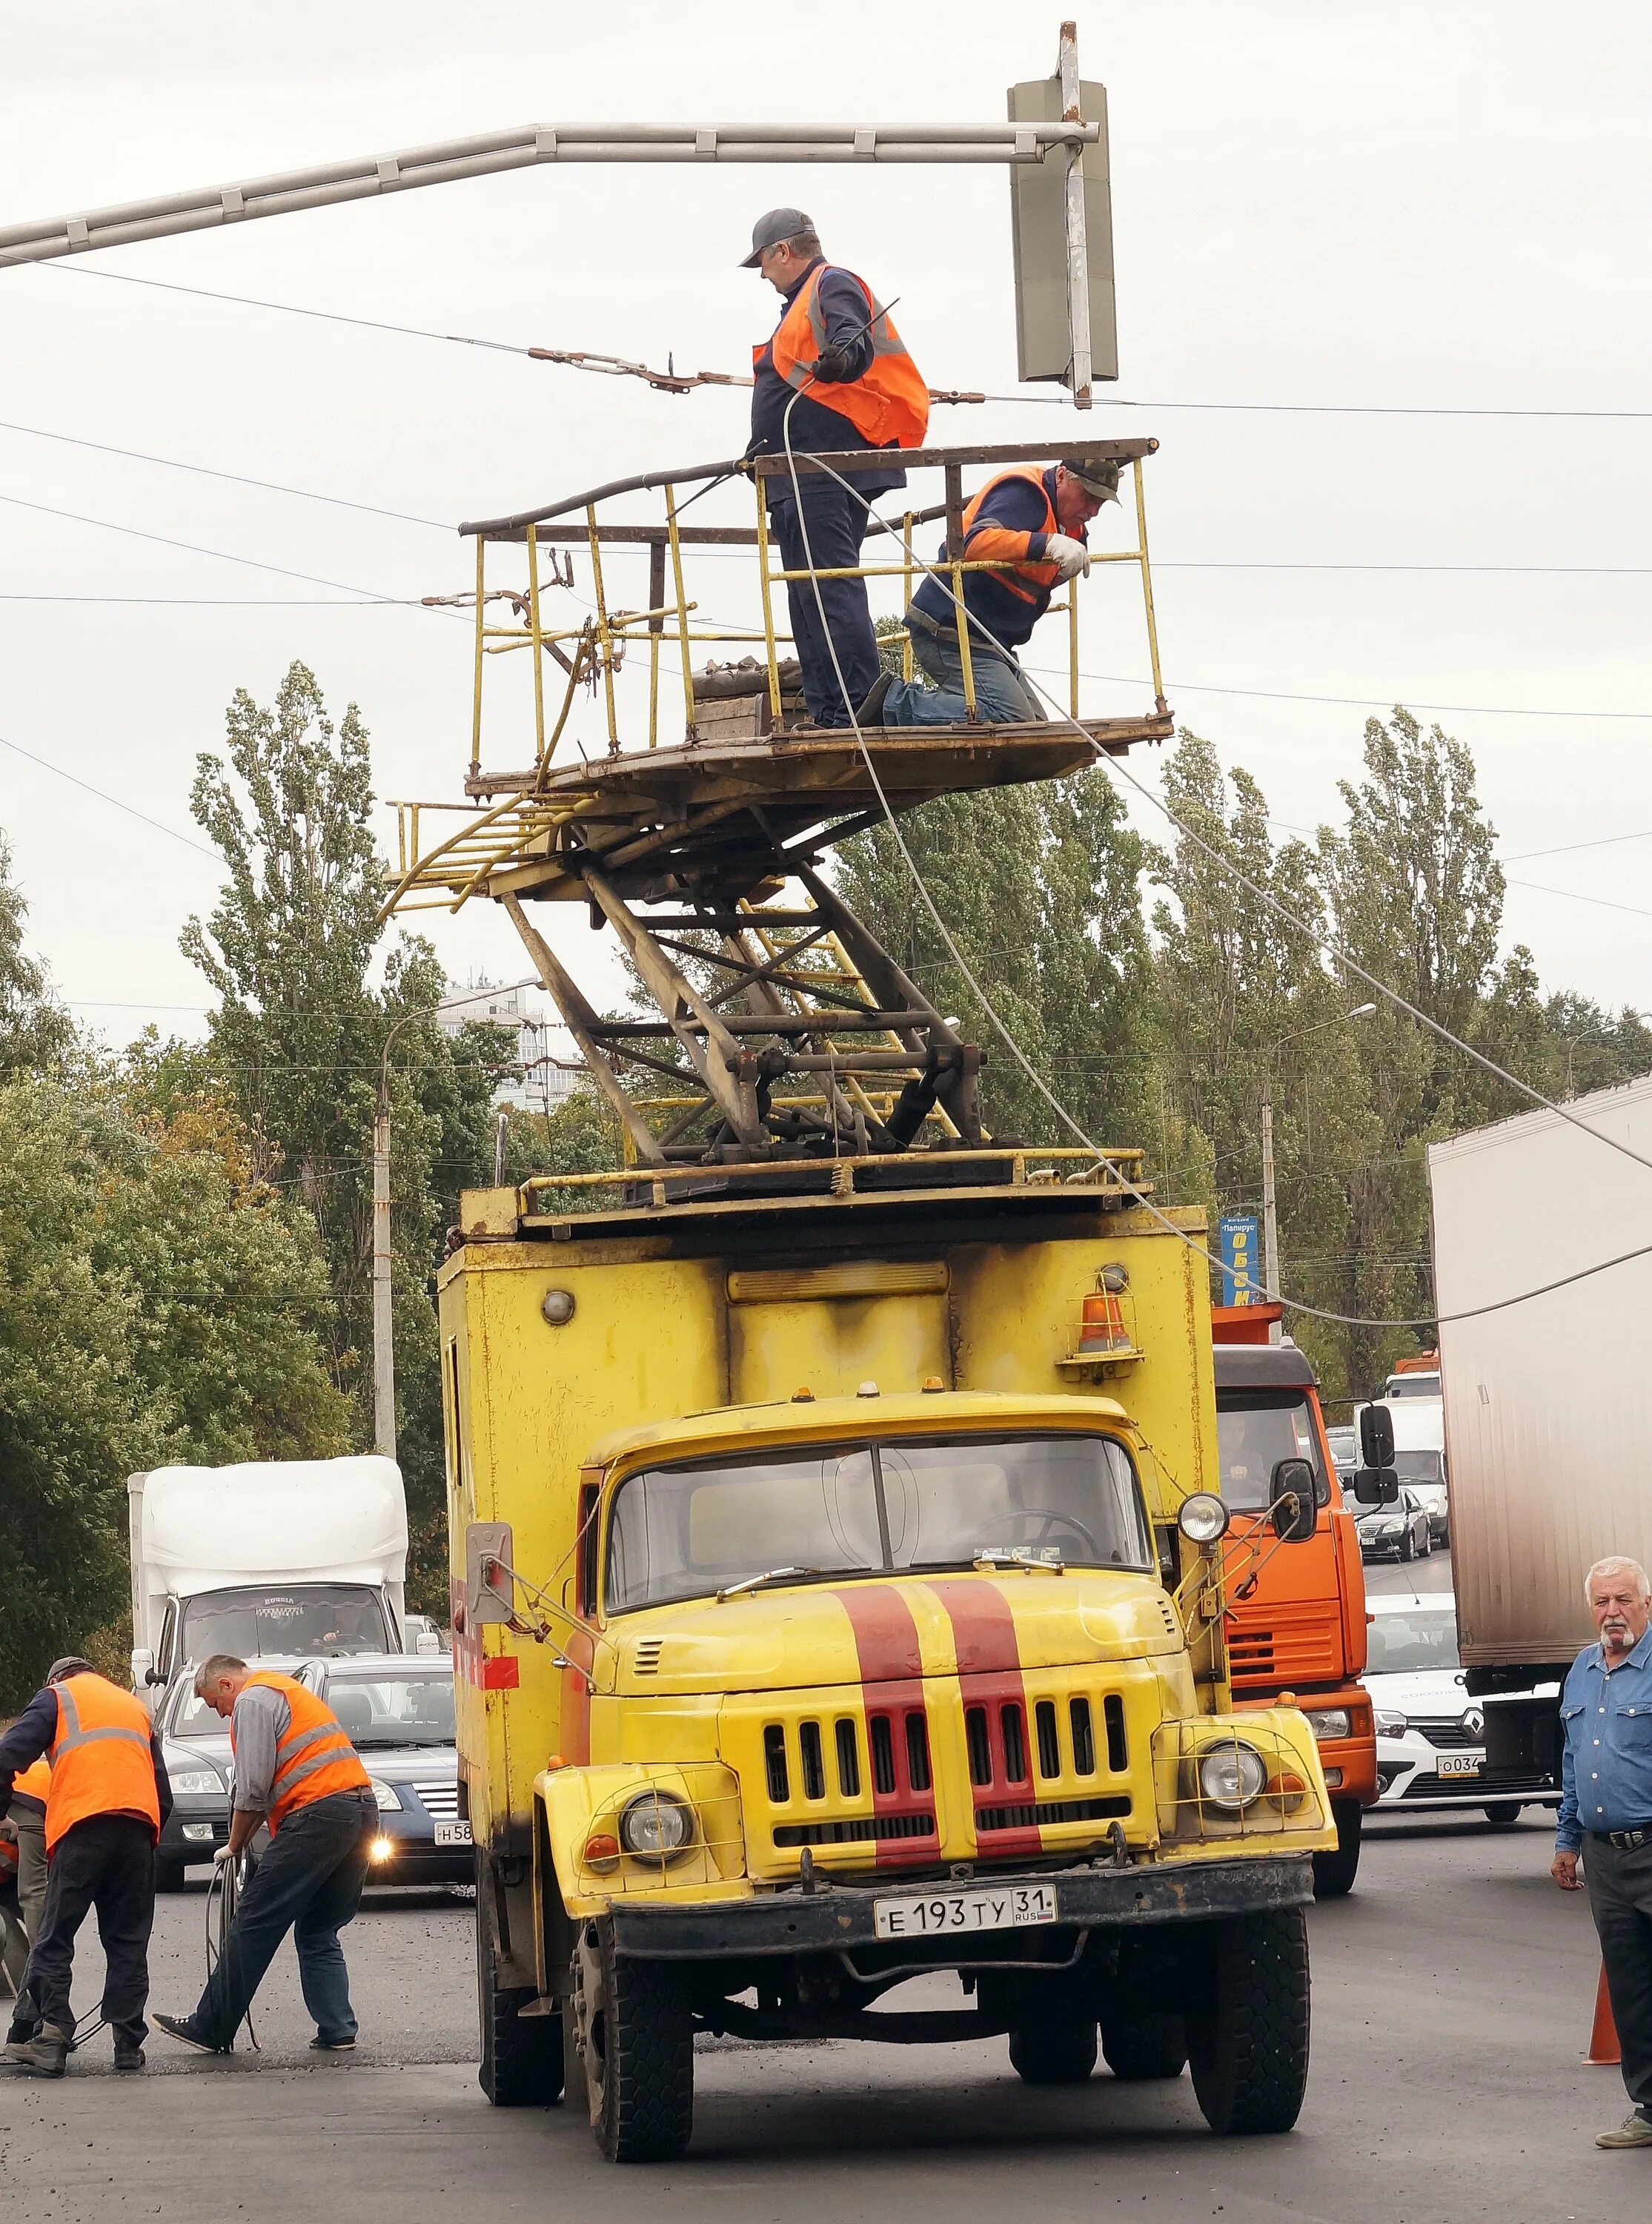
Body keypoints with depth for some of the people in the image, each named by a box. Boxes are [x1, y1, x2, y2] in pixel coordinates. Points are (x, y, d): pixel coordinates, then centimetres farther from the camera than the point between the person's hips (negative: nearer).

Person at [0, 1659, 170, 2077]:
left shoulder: (55, 1698, 15)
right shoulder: (136, 1707, 30)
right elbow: (164, 1794, 27)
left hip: (82, 1827, -4)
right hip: (139, 1830, 4)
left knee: (54, 1938, -2)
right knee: (129, 1942, 9)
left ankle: (48, 2038, -12)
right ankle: (128, 2042, 5)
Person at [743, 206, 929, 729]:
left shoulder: (833, 285, -3)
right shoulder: (802, 302, 28)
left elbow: (855, 338, -22)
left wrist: (843, 358, -45)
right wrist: (764, 450, 44)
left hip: (824, 474, -11)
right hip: (799, 482, 11)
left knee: (831, 591, -18)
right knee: (808, 597, 10)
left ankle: (860, 706, -24)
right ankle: (825, 713, 10)